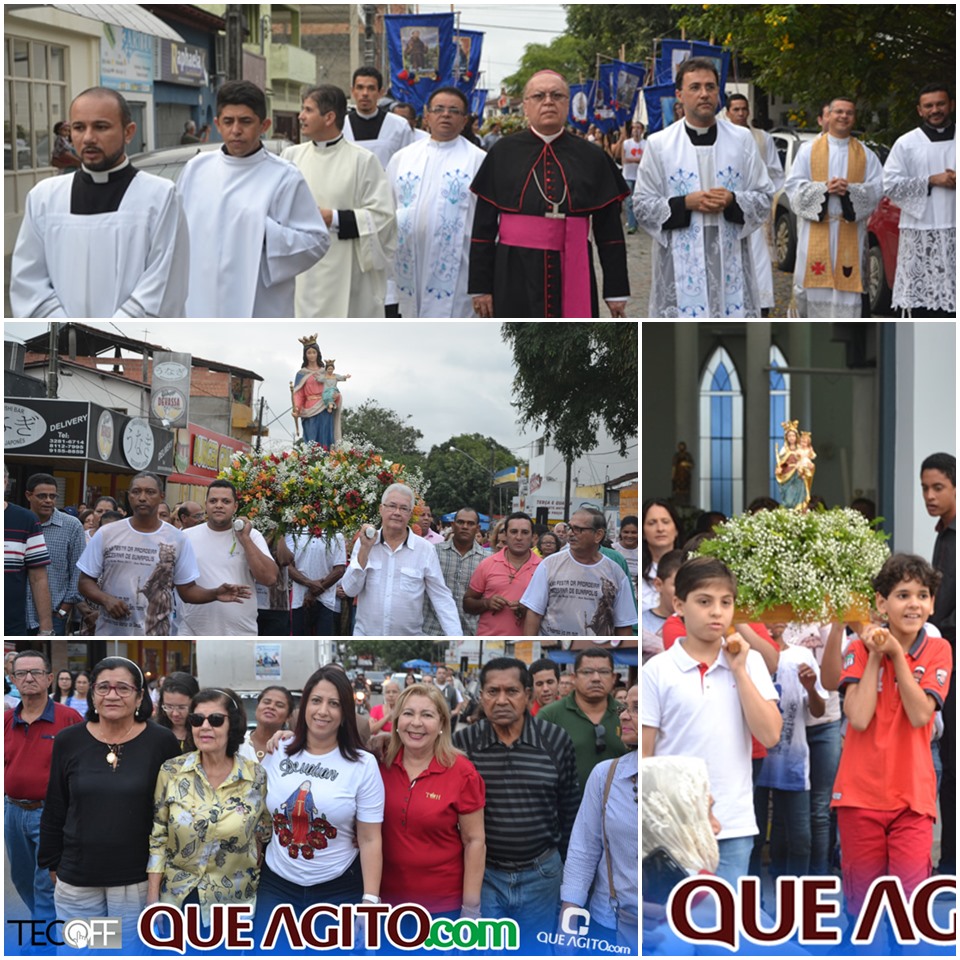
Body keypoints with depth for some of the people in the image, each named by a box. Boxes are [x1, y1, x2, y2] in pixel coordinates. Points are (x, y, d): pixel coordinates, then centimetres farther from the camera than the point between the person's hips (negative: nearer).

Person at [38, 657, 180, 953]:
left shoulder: (161, 742, -5)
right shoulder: (68, 742, 0)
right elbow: (54, 812, 8)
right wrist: (52, 865, 9)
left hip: (137, 880, -2)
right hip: (77, 880, 2)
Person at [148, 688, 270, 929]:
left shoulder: (256, 776, -8)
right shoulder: (171, 772, -7)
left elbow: (263, 836, 4)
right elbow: (157, 837, -2)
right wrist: (152, 898, -5)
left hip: (233, 902, 0)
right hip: (177, 898, 0)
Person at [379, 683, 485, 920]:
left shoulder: (461, 772, -10)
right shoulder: (381, 766, -3)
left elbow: (474, 841, -7)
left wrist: (471, 909, -9)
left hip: (443, 904, -3)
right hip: (388, 898, 3)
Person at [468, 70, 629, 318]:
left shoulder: (592, 158, 5)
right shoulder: (503, 154, 3)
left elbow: (609, 230, 6)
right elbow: (483, 227, 4)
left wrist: (617, 290, 4)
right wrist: (480, 286, 0)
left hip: (573, 278, 1)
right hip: (515, 277, -1)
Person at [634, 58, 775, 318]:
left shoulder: (742, 140, 8)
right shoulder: (659, 144, 3)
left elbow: (765, 198, 9)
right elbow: (642, 206, 2)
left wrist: (733, 201, -11)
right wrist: (686, 203, -13)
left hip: (730, 260, 2)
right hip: (681, 265, -2)